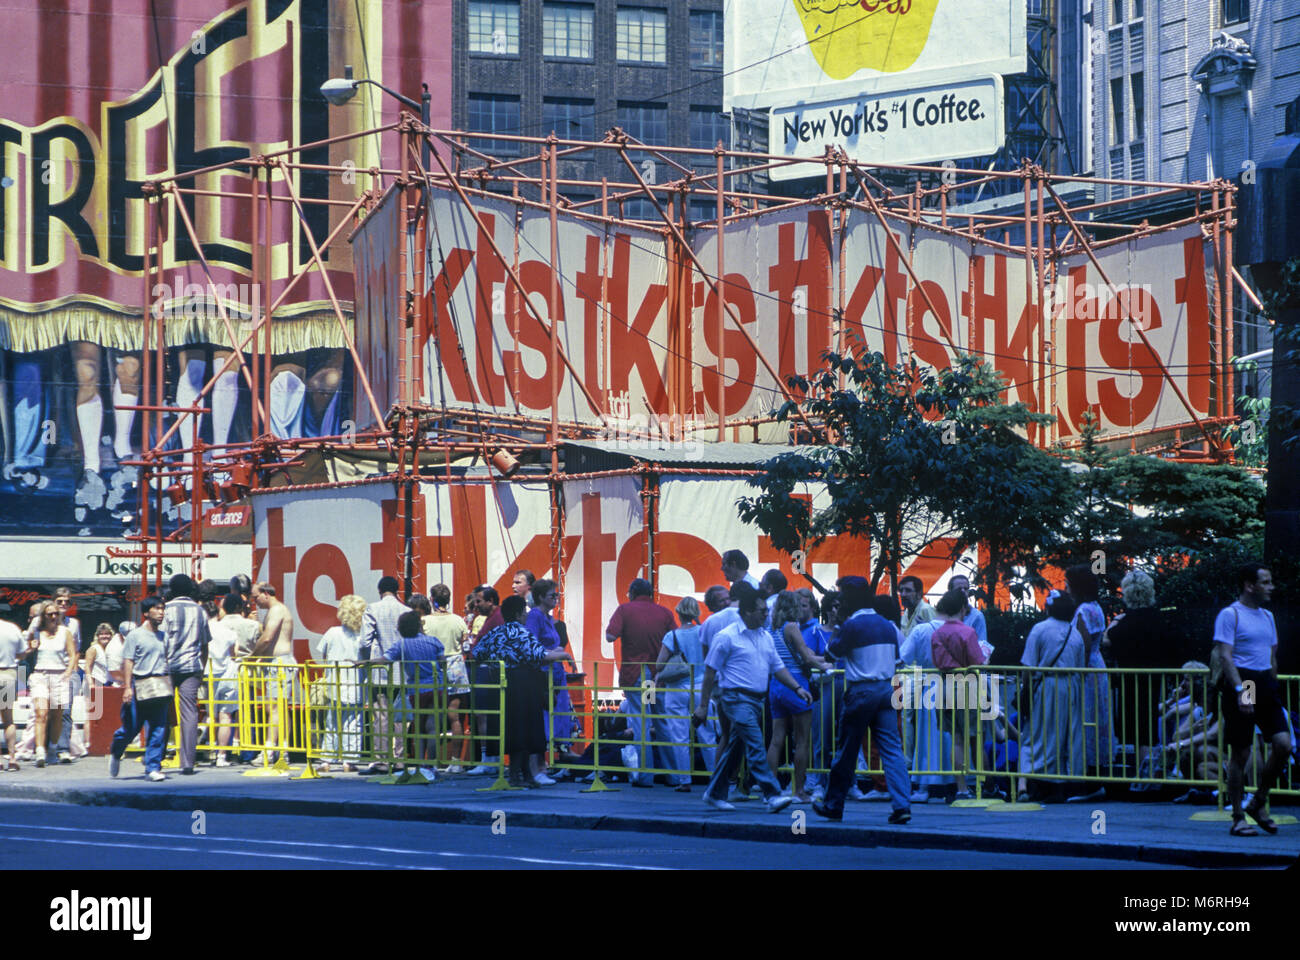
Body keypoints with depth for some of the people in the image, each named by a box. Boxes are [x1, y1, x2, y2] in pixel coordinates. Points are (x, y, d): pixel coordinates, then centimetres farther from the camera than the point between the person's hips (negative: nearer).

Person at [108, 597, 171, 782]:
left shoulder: (163, 636, 14)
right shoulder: (135, 635, -1)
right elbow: (127, 662, -5)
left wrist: (170, 685, 13)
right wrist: (127, 687, -13)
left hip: (161, 688, 4)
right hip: (140, 687, -4)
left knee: (159, 729, -2)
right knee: (132, 727, 3)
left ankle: (153, 768, 1)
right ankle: (115, 754, 30)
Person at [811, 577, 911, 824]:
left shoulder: (853, 625, -12)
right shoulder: (887, 626, 8)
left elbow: (835, 650, 2)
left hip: (861, 691, -5)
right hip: (886, 689, 5)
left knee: (846, 751, 6)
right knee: (891, 748, 0)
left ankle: (833, 805, 17)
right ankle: (901, 805, -12)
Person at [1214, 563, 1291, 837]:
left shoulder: (1267, 616, 17)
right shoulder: (1230, 615, -6)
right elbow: (1225, 655, -13)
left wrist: (1272, 688, 18)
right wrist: (1241, 689, -23)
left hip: (1265, 684, 7)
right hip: (1241, 683, -7)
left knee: (1283, 745, -6)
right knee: (1240, 754, -3)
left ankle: (1259, 803, 12)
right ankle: (1238, 819, 4)